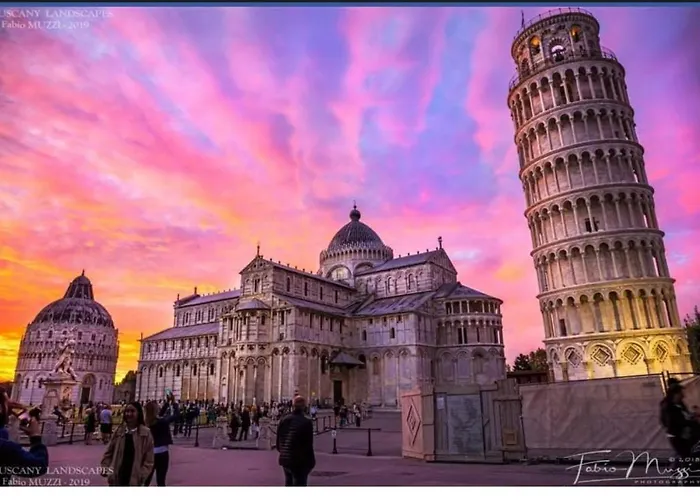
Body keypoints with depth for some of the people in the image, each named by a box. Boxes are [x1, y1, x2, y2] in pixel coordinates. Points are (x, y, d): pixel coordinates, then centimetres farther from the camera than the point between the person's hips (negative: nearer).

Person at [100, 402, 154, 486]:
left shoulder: (146, 434, -8)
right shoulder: (118, 431, 2)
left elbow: (149, 460, -7)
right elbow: (108, 452, 12)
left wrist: (141, 476, -15)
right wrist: (105, 467, 0)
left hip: (134, 481, -4)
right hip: (116, 478, 4)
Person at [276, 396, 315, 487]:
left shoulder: (283, 420, 3)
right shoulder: (306, 422, -17)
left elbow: (278, 440, 10)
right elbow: (308, 445, -15)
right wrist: (311, 461, -5)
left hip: (285, 459, 7)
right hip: (300, 461, -6)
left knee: (289, 483, 22)